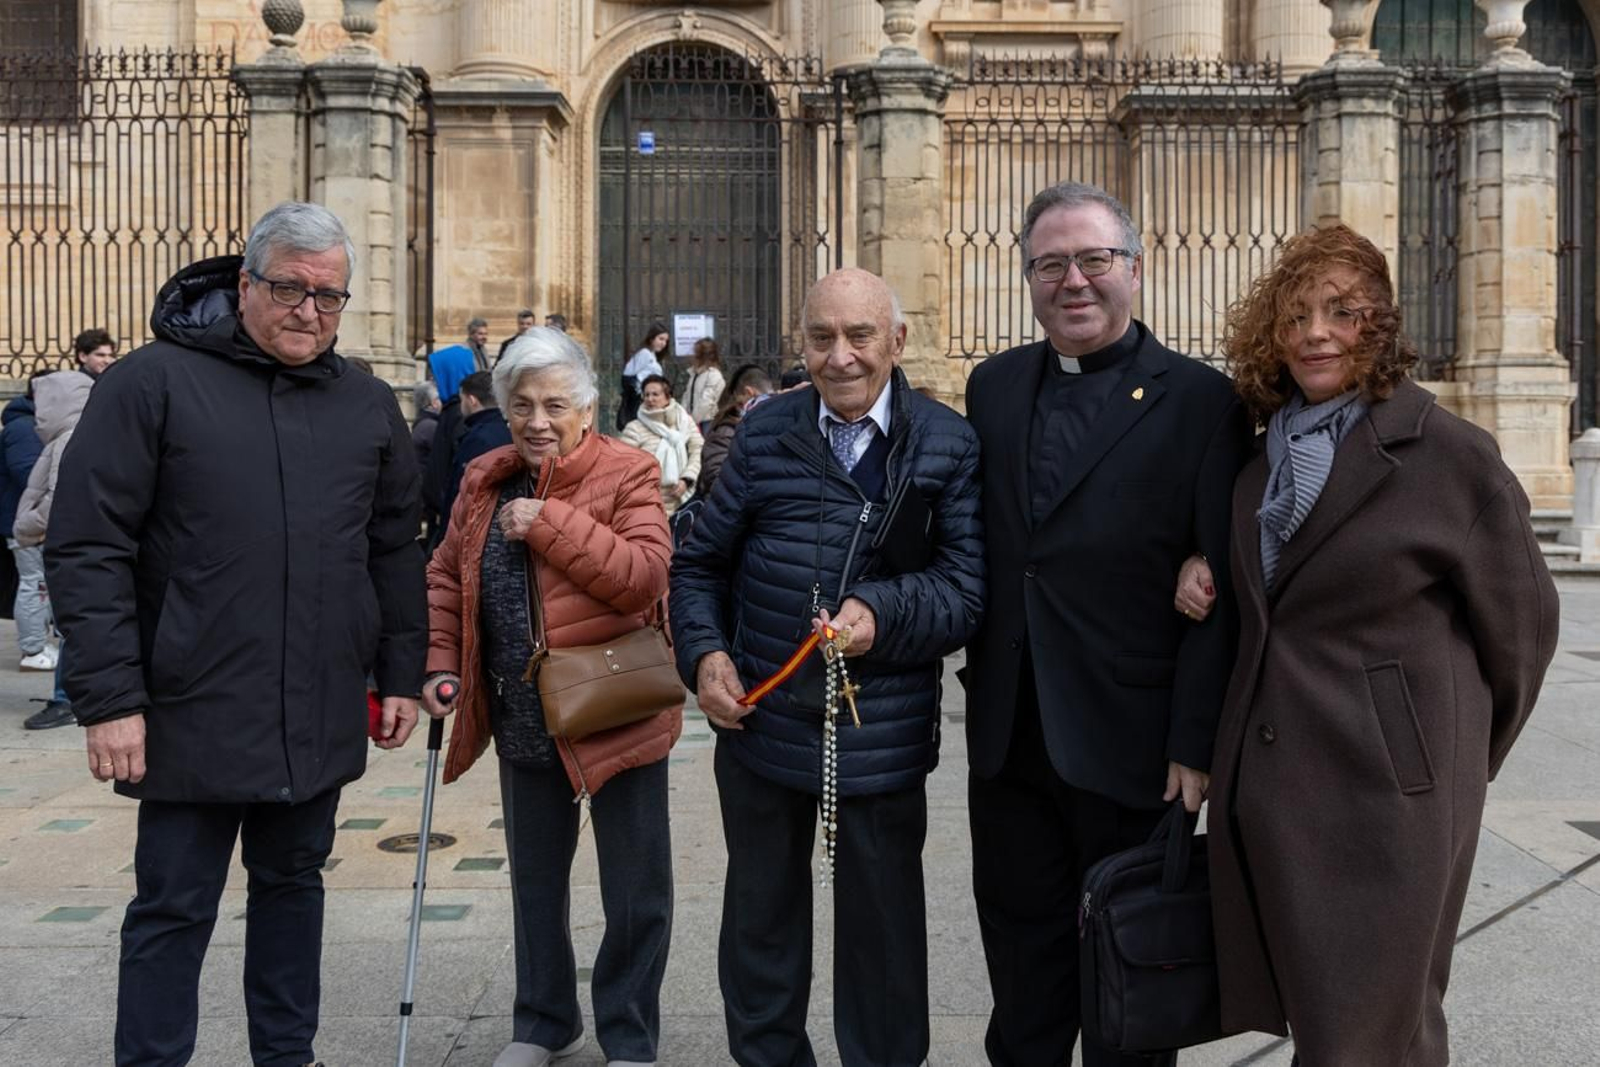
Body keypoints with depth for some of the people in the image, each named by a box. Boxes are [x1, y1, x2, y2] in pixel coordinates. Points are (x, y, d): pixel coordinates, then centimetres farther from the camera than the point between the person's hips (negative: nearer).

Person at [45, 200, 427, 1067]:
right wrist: (110, 699, -14)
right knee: (174, 911, 5)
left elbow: (394, 554, 12)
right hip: (194, 715, -4)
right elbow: (86, 550, -10)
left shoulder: (369, 405, 7)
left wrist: (400, 675, 9)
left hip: (320, 719, 5)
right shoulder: (152, 383, -7)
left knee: (292, 884, 18)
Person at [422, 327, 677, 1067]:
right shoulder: (484, 480, 5)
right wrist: (441, 665, 2)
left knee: (635, 892, 6)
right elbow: (447, 578, 12)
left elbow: (645, 575, -25)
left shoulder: (627, 475, -12)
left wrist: (550, 523, -25)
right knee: (534, 881, 20)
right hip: (523, 720, 5)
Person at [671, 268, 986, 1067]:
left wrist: (882, 613, -26)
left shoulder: (948, 446, -5)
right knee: (759, 919, 19)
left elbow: (968, 588, -10)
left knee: (882, 933, 12)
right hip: (760, 724, 3)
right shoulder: (764, 434, 3)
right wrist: (704, 654, -6)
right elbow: (700, 565, 9)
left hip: (882, 738, -2)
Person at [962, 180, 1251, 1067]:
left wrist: (1196, 744, -13)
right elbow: (978, 548, 11)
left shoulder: (1199, 402, -6)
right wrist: (980, 689, 5)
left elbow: (1221, 592, -10)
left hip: (1128, 749, -4)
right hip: (1009, 743, 4)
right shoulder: (992, 386, 8)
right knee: (1022, 965, 17)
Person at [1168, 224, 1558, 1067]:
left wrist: (1458, 764, 9)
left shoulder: (1451, 455, -9)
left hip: (1384, 787, -6)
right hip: (1265, 787, 6)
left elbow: (1519, 625, 0)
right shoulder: (1265, 457, 9)